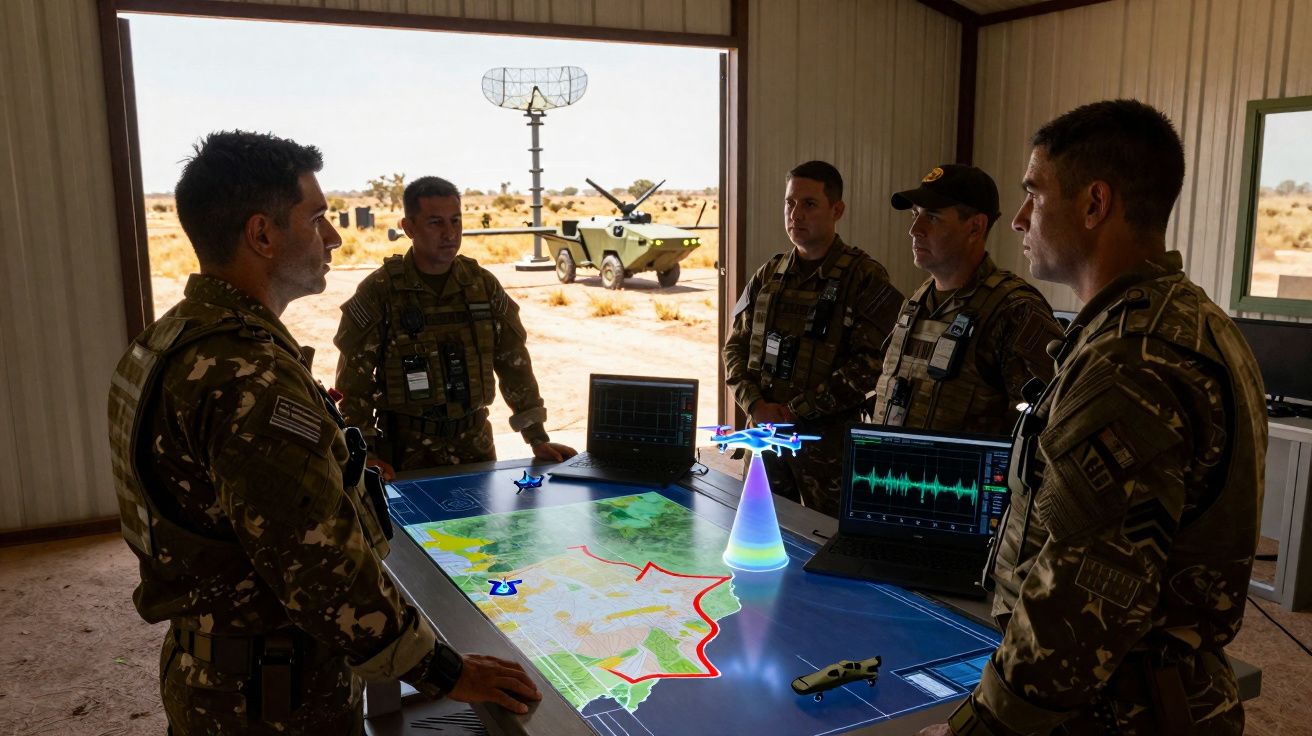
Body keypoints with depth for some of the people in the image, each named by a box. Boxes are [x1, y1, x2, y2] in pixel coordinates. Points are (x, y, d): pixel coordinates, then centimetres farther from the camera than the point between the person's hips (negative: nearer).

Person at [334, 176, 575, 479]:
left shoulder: (483, 284, 1)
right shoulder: (378, 291, -8)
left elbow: (515, 364, 5)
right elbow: (354, 381, -8)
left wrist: (538, 438, 2)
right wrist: (363, 454, -16)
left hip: (474, 448, 3)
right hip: (407, 453, -3)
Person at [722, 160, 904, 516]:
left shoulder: (865, 277, -7)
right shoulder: (769, 274, 8)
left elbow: (870, 363, -15)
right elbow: (735, 345, 10)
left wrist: (797, 410, -16)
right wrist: (755, 404, -7)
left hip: (829, 439, -4)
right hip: (766, 433, 5)